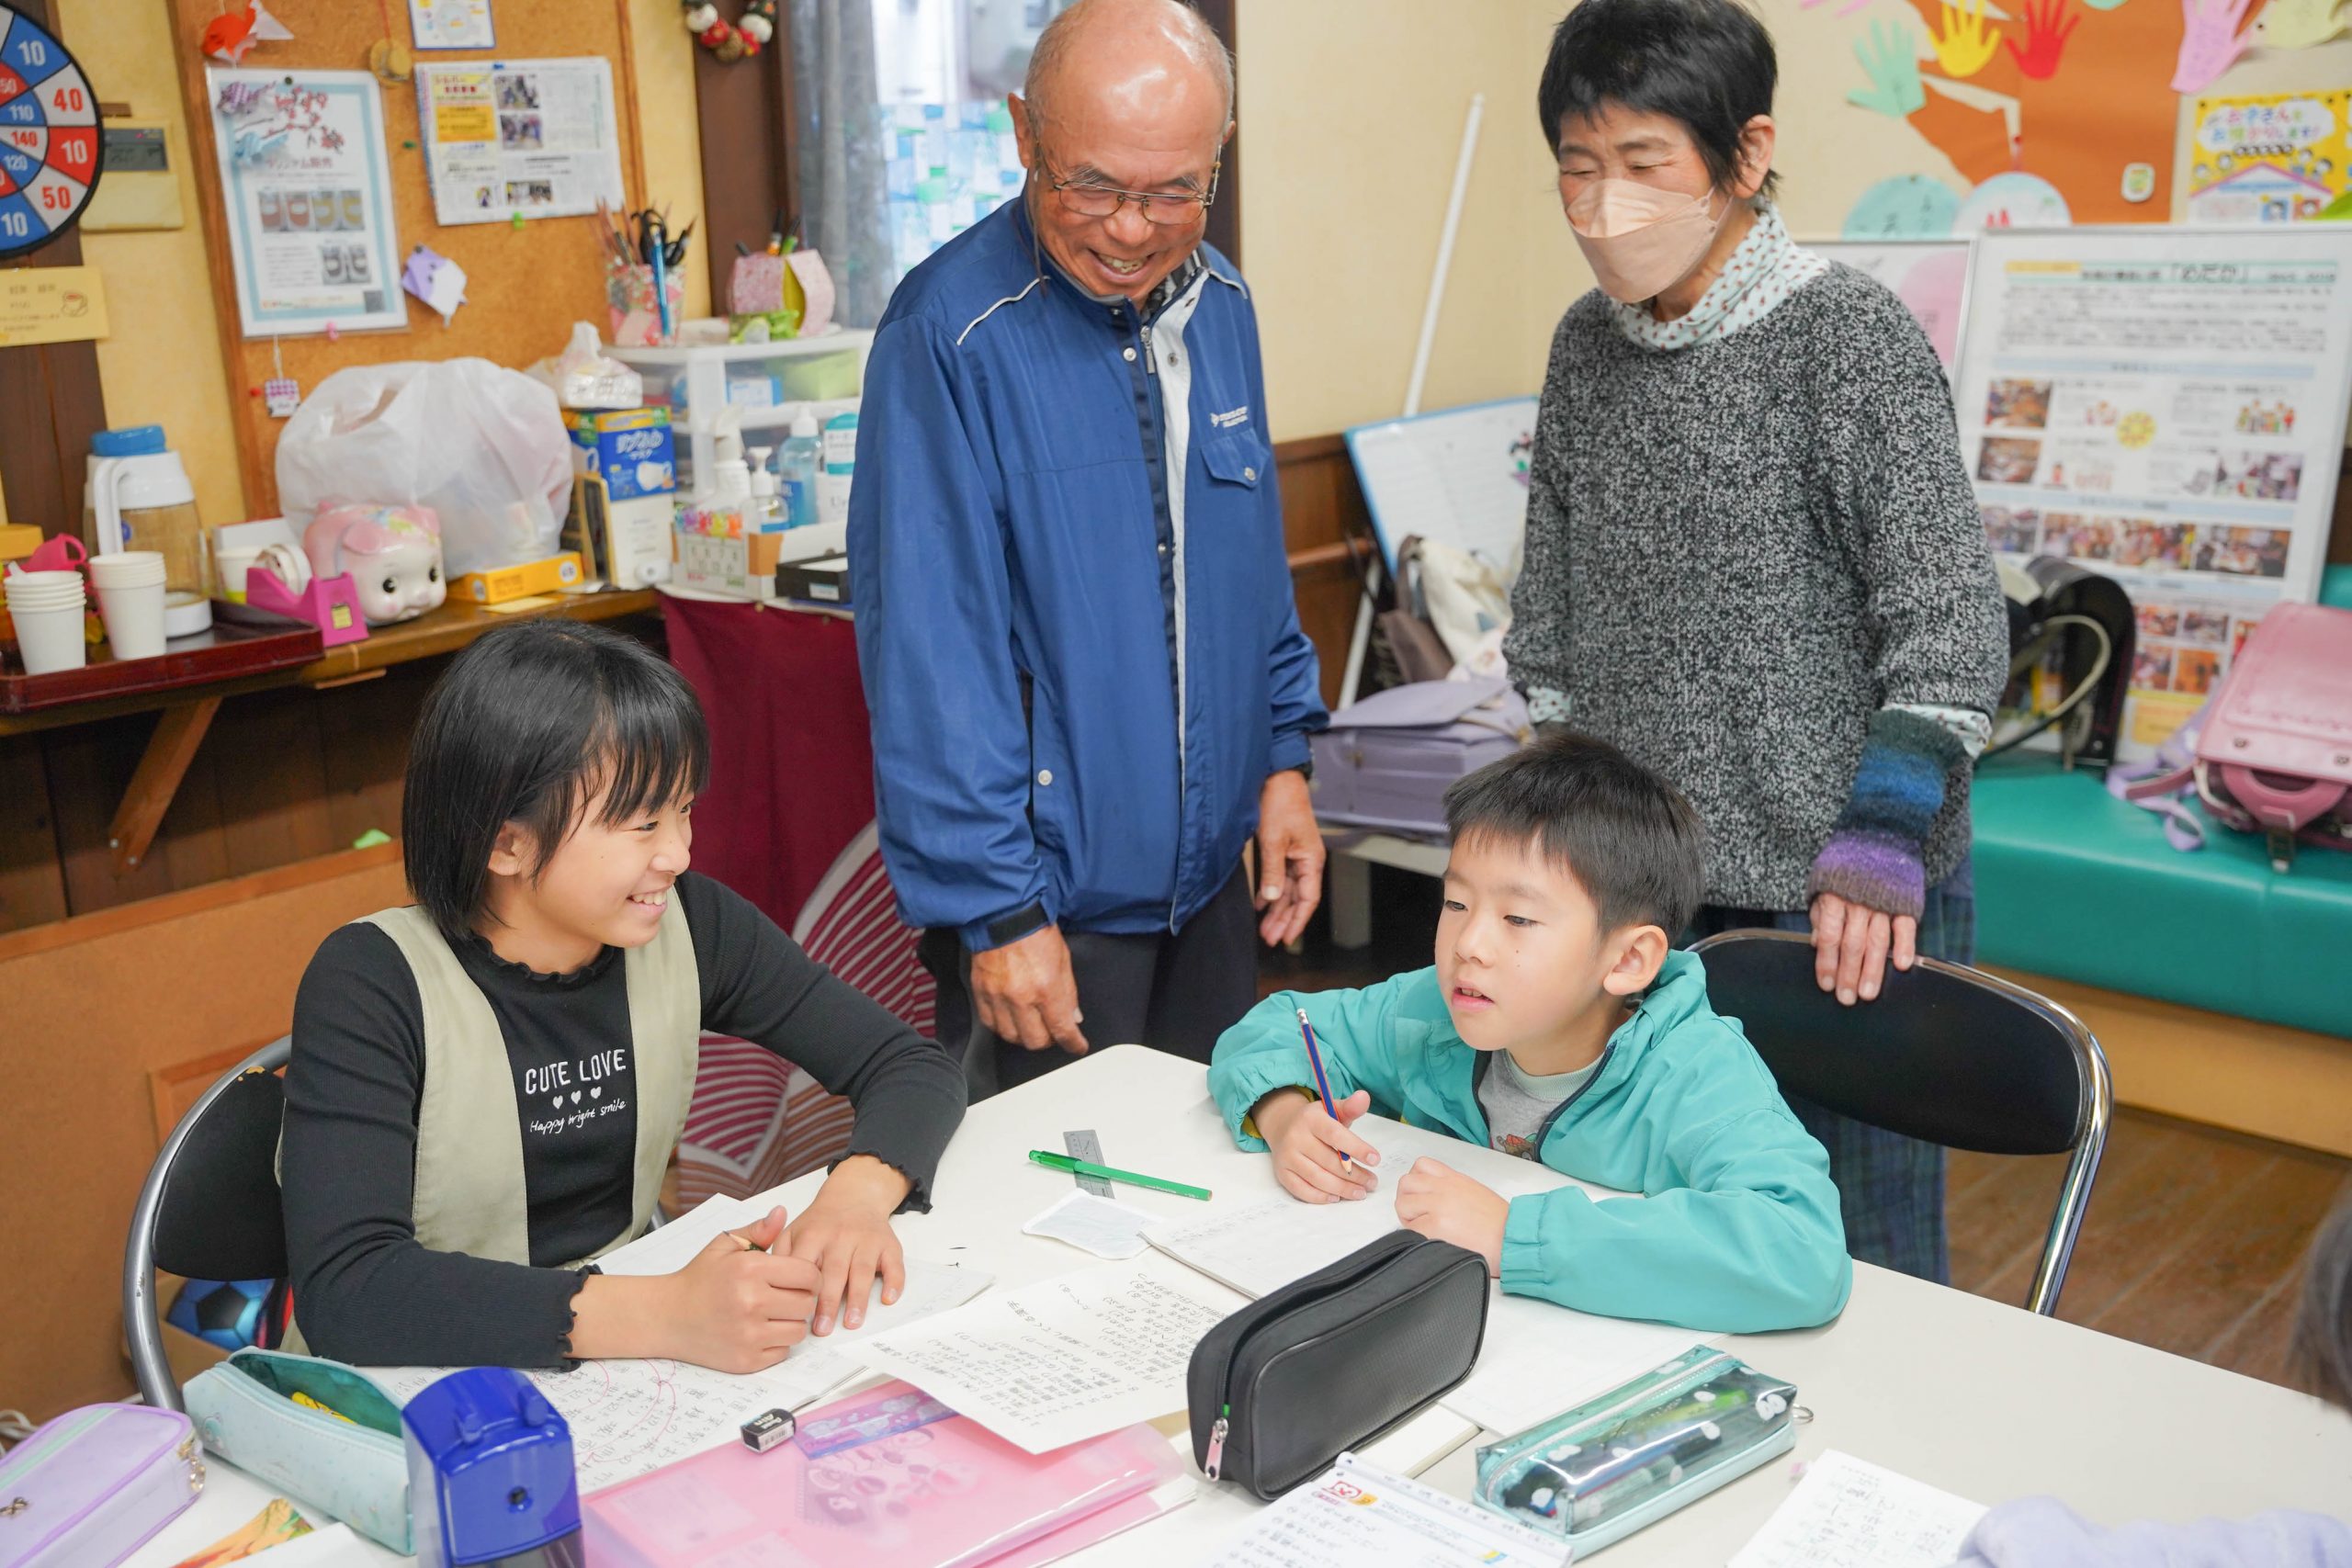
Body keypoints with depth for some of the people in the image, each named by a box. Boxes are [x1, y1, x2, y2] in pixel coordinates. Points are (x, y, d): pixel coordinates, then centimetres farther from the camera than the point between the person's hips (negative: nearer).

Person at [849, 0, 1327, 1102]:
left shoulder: (1219, 302, 3)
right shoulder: (952, 331, -19)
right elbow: (930, 648, -20)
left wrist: (1282, 758, 10)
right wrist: (996, 907, -20)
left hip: (1208, 868, 7)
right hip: (1052, 892, -6)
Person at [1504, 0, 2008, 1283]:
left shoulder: (1849, 340, -11)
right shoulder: (1586, 346, 6)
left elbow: (1946, 626, -13)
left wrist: (1880, 836, -18)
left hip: (1835, 898, -5)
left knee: (1861, 1250, 7)